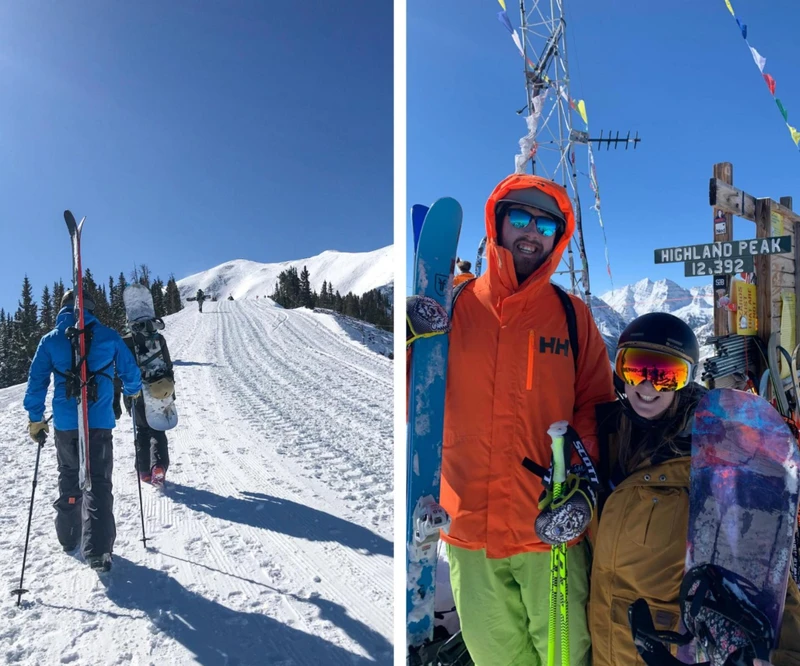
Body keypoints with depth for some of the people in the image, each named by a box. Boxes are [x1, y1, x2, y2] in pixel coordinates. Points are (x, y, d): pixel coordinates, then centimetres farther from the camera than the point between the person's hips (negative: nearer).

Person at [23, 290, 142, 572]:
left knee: (68, 479, 21)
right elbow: (130, 371, 4)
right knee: (98, 483, 2)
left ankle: (69, 538, 32)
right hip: (99, 423, -2)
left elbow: (36, 381, 4)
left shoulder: (50, 340, 2)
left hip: (65, 424, 2)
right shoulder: (109, 336, -2)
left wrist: (35, 418, 13)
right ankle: (98, 551, -6)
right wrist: (132, 391, 25)